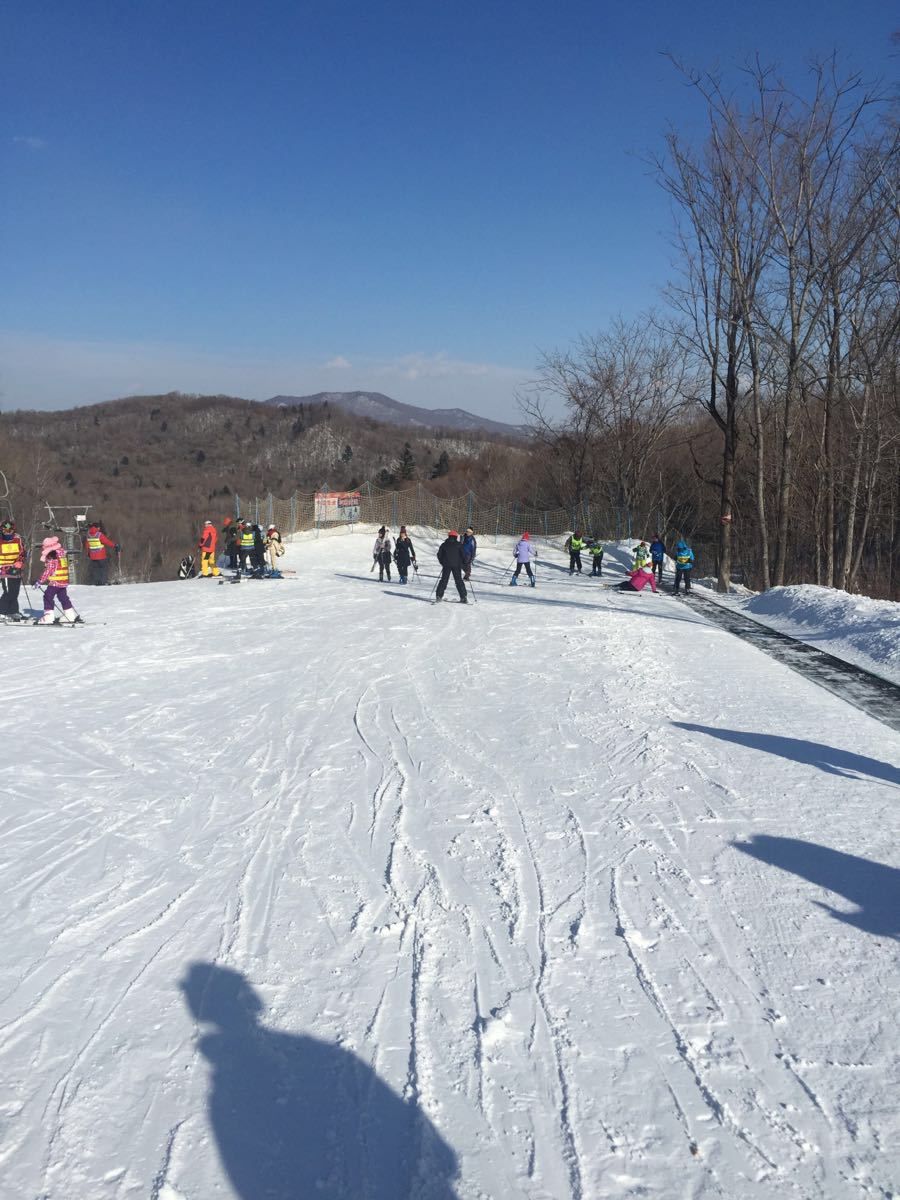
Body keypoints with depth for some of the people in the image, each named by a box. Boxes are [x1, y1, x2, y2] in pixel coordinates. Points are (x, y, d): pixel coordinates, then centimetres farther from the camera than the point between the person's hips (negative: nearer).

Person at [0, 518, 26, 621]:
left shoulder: (18, 539, 5)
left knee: (15, 593, 10)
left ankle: (14, 613, 18)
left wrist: (19, 564, -8)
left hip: (16, 571, 4)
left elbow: (22, 553, 8)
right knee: (8, 592, -13)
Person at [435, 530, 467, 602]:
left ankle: (439, 596, 3)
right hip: (457, 566, -1)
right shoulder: (458, 545, 0)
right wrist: (461, 564, 8)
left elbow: (439, 555, 6)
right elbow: (462, 555, -5)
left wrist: (443, 563, 17)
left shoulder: (444, 545, 6)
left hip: (446, 566, 1)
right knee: (459, 581, 3)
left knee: (443, 580, 9)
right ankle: (463, 597, -2)